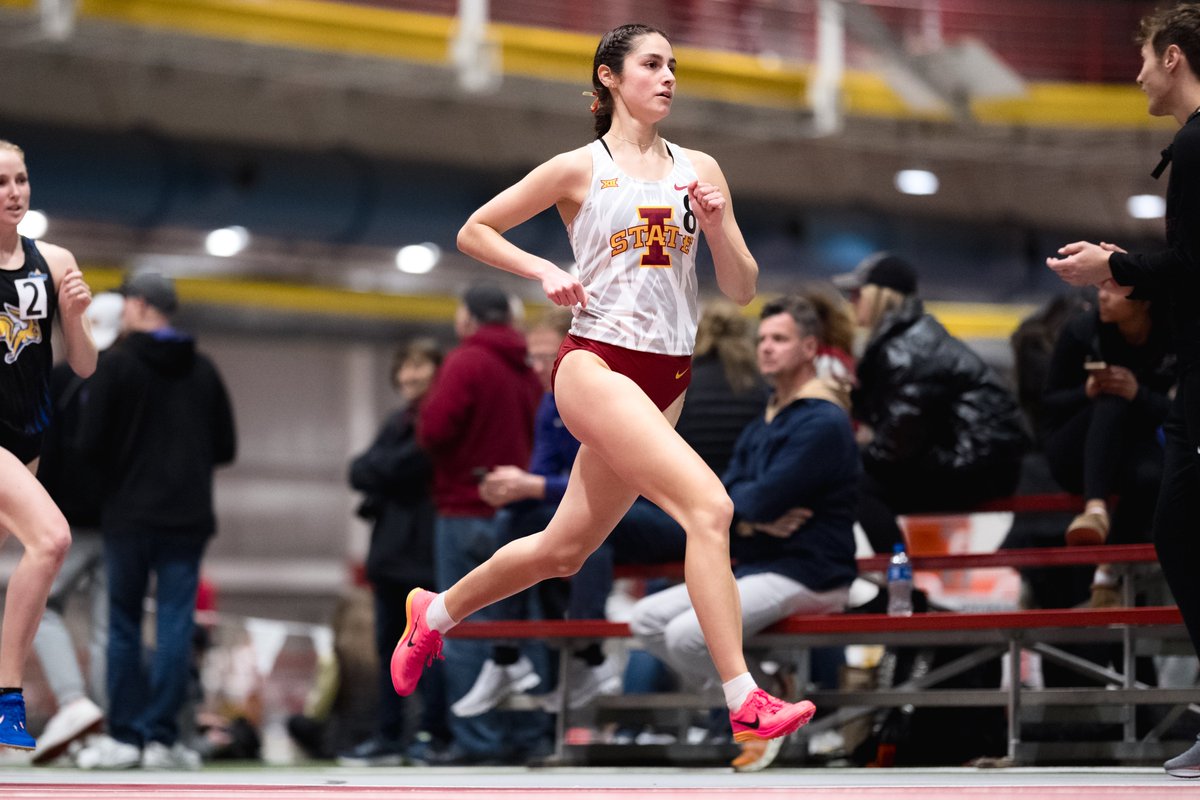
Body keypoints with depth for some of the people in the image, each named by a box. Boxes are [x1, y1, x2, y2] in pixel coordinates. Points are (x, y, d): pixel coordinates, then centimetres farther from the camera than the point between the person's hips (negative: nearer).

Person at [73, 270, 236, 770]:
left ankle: (124, 735, 4)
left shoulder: (116, 364, -6)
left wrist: (119, 472, 10)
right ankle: (162, 737, -1)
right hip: (187, 518, 3)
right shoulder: (203, 370, 8)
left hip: (129, 517, -3)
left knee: (124, 625, 5)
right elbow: (225, 448, 10)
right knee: (175, 625, 1)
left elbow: (91, 442, -9)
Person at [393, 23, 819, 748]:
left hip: (666, 381, 6)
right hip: (596, 364, -6)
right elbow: (473, 232, 8)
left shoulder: (699, 170, 11)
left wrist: (715, 224, -7)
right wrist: (545, 272, -6)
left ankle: (435, 613, 39)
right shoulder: (579, 169, 0)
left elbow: (744, 291, 10)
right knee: (708, 504, -25)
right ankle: (745, 702, -28)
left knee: (562, 551, 14)